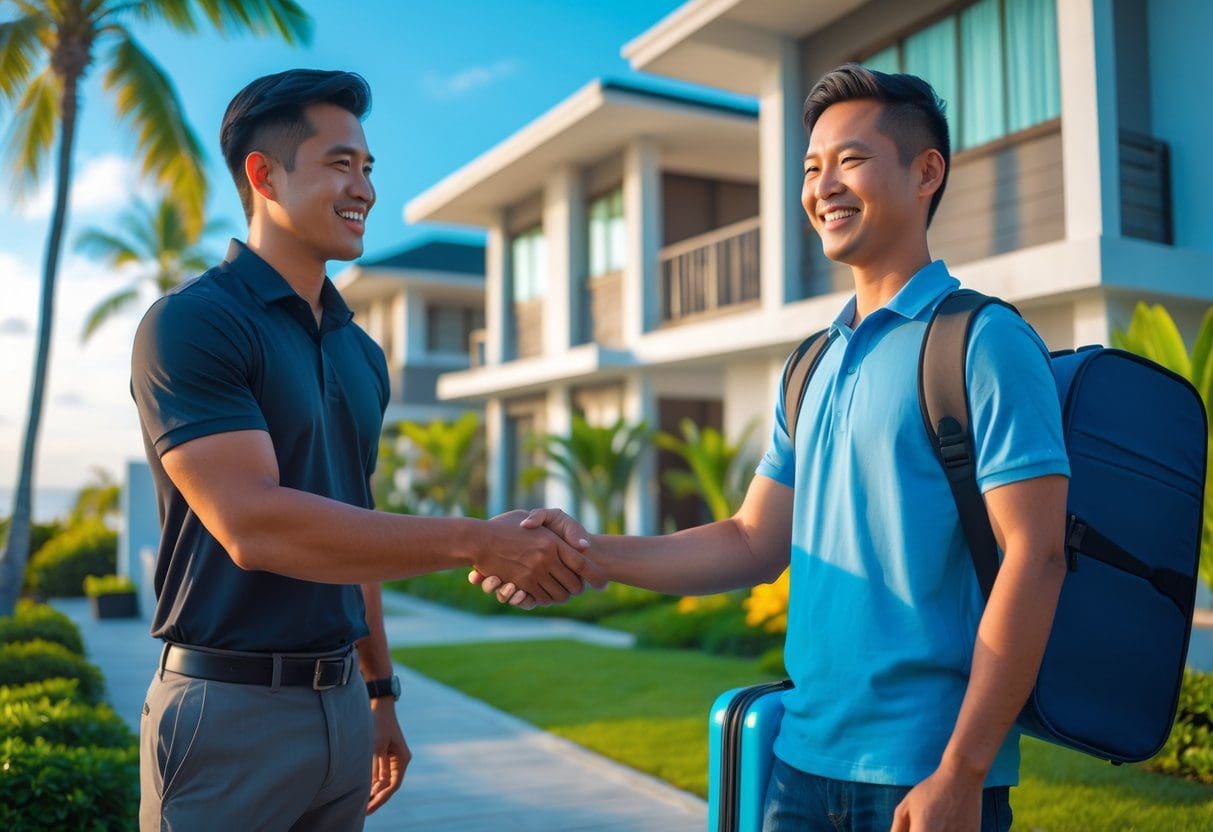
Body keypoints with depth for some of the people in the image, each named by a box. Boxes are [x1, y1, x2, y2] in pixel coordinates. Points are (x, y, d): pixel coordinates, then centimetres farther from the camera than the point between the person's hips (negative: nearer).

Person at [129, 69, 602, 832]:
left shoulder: (362, 354, 10)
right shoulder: (191, 325, -12)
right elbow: (252, 526, -23)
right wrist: (478, 542, -24)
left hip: (340, 705, 6)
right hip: (228, 710, -6)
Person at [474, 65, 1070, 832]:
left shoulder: (984, 341, -10)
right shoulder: (815, 367, 10)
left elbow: (1034, 558, -15)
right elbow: (755, 544, 9)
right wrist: (593, 552, -4)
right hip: (805, 759, 7)